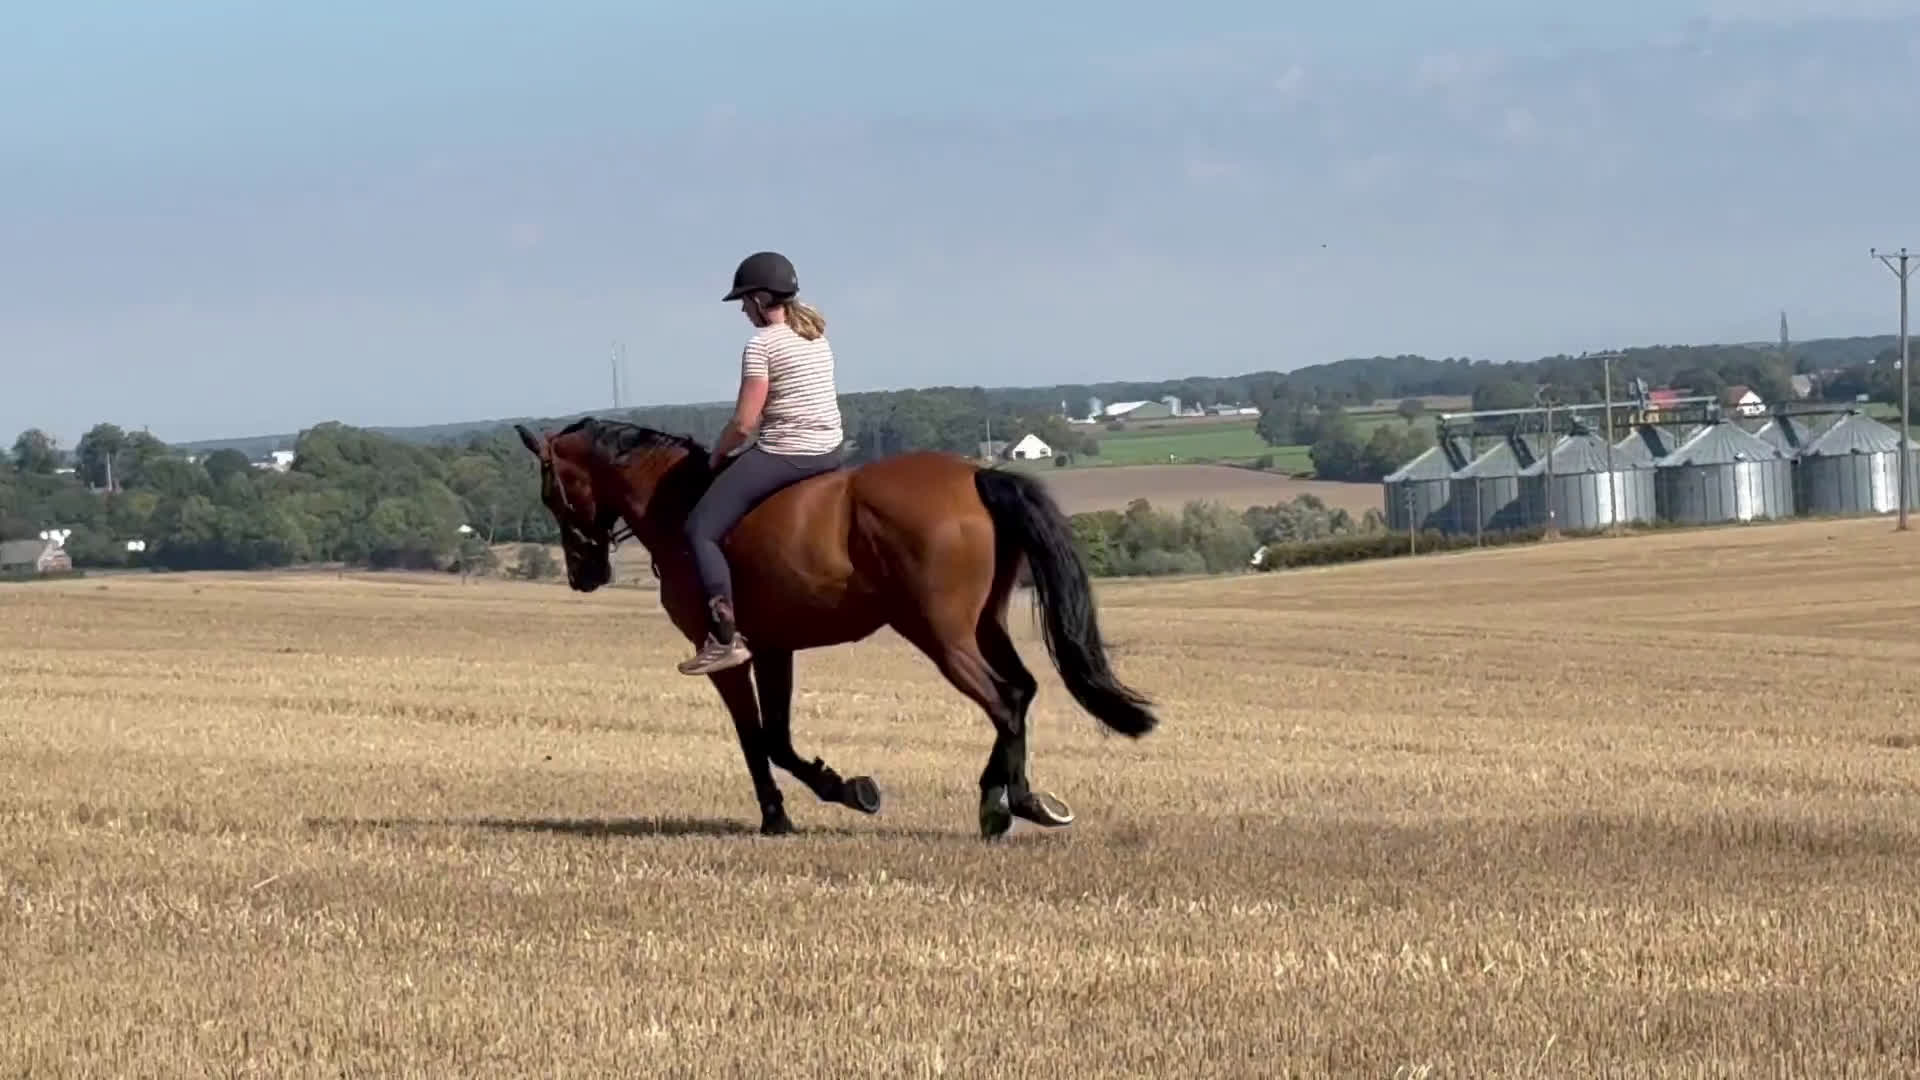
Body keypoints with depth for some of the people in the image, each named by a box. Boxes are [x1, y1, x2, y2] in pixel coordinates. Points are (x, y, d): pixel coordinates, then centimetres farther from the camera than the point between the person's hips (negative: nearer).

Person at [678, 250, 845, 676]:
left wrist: (717, 454, 4)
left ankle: (725, 638, -15)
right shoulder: (817, 336, 13)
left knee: (699, 530, -5)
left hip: (783, 455, -8)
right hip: (830, 453, 8)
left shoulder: (762, 344, -12)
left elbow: (745, 422, -15)